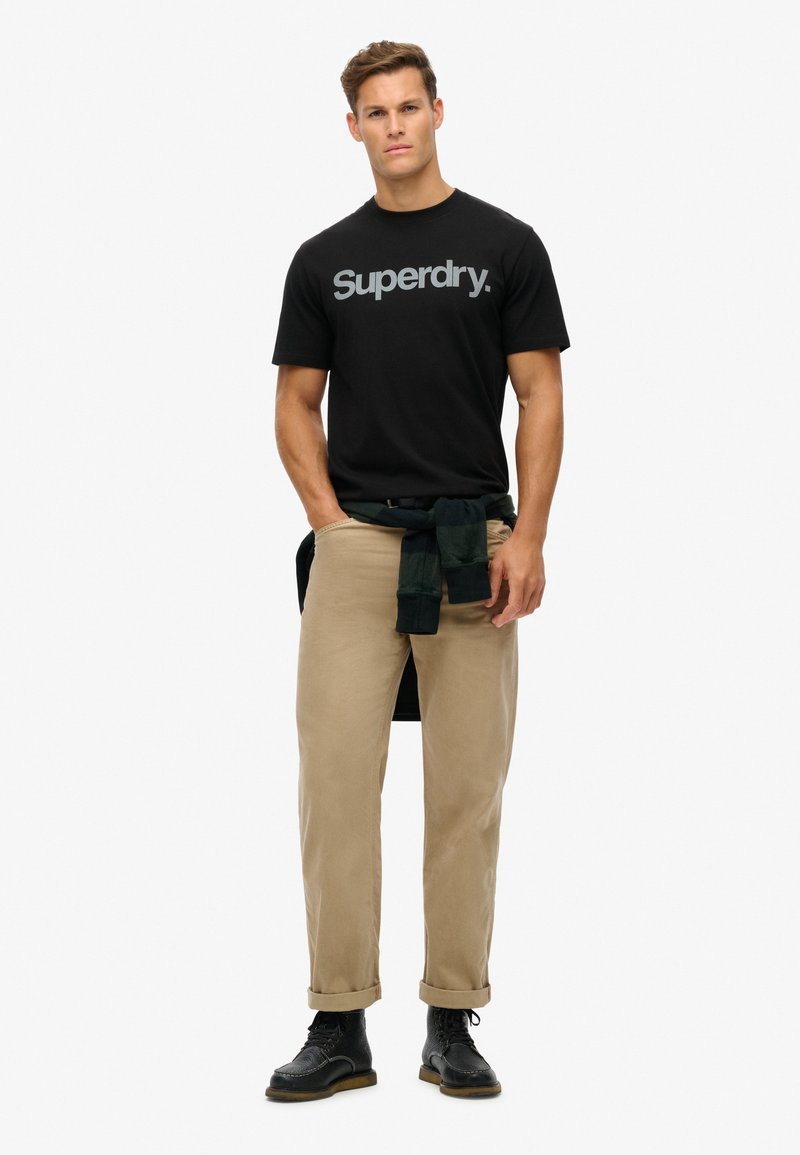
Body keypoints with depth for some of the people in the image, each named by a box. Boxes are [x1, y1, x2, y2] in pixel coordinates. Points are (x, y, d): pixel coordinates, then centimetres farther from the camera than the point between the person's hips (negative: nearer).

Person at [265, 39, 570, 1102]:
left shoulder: (505, 244, 3)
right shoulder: (324, 259, 10)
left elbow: (541, 396, 0)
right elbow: (297, 403, 11)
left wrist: (528, 534, -11)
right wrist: (331, 519, -3)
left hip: (472, 551, -1)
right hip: (356, 546, 2)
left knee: (467, 791, 2)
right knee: (335, 780, -3)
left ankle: (453, 1020, 12)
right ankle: (340, 1025, 4)